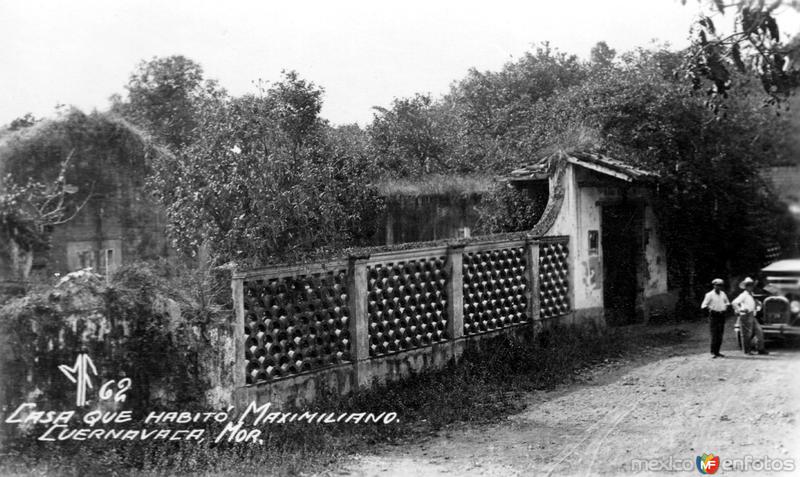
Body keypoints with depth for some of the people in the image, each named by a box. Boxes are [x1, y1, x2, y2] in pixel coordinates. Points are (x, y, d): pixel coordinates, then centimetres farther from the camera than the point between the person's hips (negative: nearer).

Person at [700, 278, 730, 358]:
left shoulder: (723, 294, 12)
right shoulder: (709, 295, -5)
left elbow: (728, 303, 27)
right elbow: (703, 307, -8)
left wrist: (726, 309, 11)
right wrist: (711, 311, -12)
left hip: (722, 316, 6)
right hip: (713, 316, -6)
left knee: (720, 335, 6)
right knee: (714, 335, -9)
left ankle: (717, 352, 13)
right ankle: (713, 352, -5)